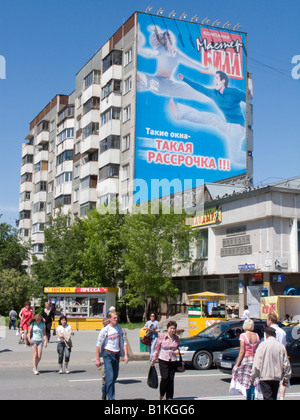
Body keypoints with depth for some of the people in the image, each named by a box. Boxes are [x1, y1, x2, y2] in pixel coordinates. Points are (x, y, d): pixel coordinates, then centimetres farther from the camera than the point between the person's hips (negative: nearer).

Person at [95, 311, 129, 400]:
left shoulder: (119, 328, 6)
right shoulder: (105, 330, -7)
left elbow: (124, 342, 10)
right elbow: (98, 345, -4)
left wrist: (125, 355, -1)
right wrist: (97, 359, -7)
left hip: (116, 355, 5)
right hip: (107, 354, -5)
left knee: (115, 376, 12)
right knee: (110, 377, -11)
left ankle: (105, 391, 34)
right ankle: (111, 397, -4)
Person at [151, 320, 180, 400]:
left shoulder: (176, 338, 6)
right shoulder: (161, 336, -4)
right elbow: (157, 348, 1)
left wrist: (177, 351, -3)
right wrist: (154, 359, 0)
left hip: (173, 361, 3)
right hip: (163, 360, -3)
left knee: (171, 379, 3)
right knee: (165, 378, -12)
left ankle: (169, 397, 14)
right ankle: (162, 395, 11)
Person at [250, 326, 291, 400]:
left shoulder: (263, 345, -8)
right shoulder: (281, 346, 4)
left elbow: (257, 362, -11)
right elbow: (286, 364, 7)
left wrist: (252, 377, -2)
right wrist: (286, 378, 18)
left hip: (265, 377, -5)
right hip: (277, 377, 5)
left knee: (268, 397, -6)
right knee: (273, 397, 17)